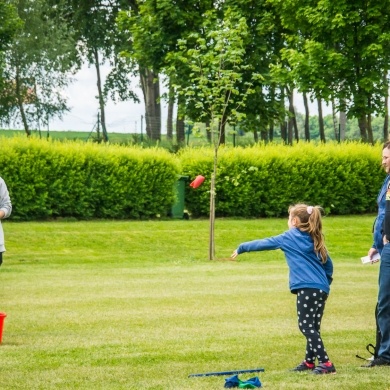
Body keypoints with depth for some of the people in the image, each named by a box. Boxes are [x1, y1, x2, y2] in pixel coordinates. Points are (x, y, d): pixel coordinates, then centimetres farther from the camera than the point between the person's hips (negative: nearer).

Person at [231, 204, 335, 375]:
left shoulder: (289, 237, 4)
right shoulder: (314, 240, 20)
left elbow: (264, 243, 13)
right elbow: (328, 263, 21)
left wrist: (241, 248, 24)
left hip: (307, 288, -8)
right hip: (322, 289, 8)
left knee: (306, 326, -8)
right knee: (312, 327, 14)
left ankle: (326, 363, -17)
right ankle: (309, 361, 21)